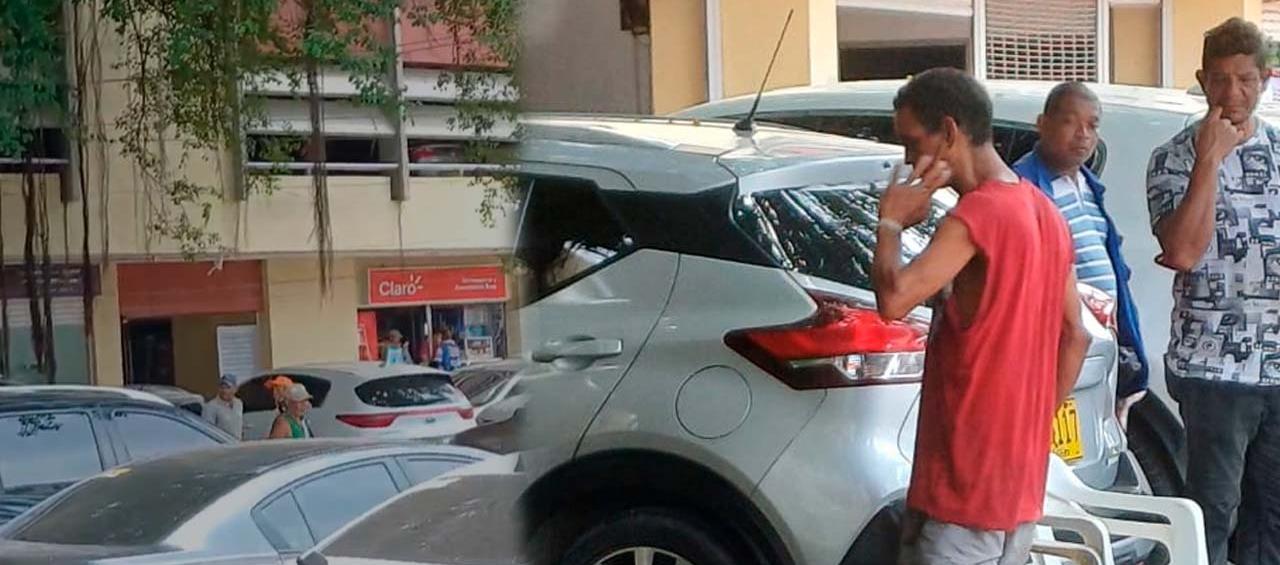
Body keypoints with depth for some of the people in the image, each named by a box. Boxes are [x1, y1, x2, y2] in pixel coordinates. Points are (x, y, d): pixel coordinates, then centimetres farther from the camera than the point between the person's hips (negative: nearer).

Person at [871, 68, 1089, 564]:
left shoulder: (976, 214, -16)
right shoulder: (1046, 215, 13)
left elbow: (893, 299, -28)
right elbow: (1075, 336, 17)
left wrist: (891, 223, -12)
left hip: (964, 484, -9)